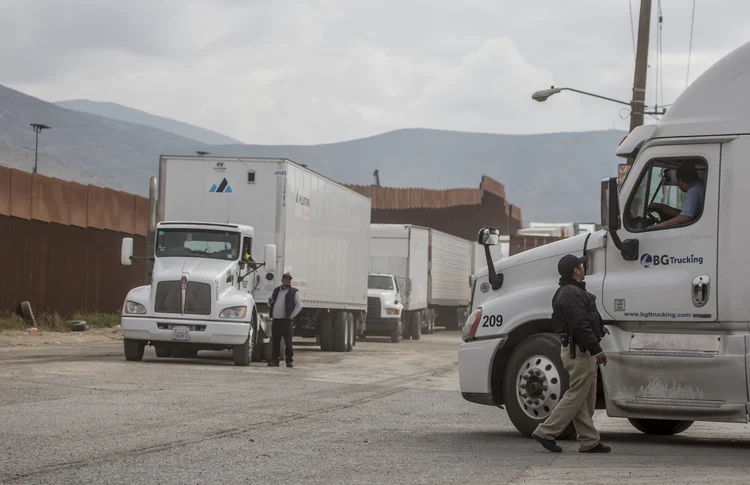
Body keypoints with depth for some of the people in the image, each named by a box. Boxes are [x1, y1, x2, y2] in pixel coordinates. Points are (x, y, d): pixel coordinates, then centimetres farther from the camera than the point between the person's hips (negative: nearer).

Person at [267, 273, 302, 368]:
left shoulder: (294, 292, 4)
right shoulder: (276, 291, 17)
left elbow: (299, 305, 1)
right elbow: (270, 305, 25)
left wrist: (292, 315, -9)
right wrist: (270, 303, 0)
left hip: (287, 321, -4)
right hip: (276, 320, 4)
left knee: (288, 342, -3)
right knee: (275, 342, 4)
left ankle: (289, 361, 1)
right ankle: (274, 360, 8)